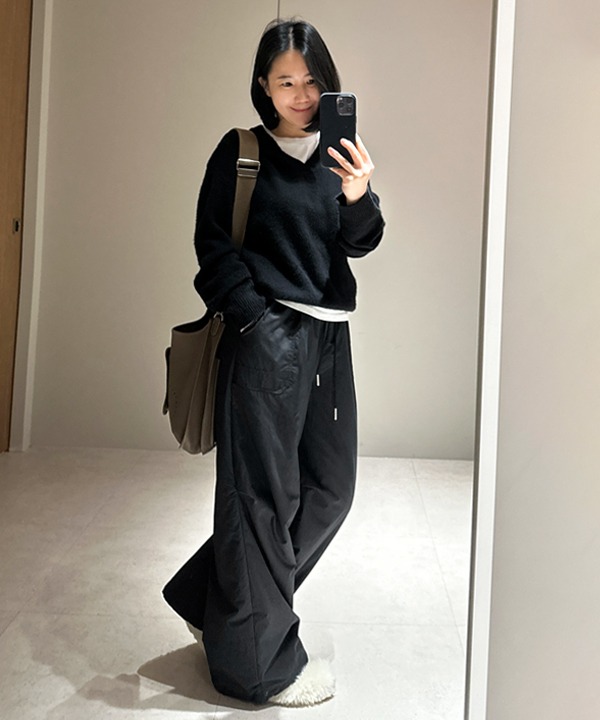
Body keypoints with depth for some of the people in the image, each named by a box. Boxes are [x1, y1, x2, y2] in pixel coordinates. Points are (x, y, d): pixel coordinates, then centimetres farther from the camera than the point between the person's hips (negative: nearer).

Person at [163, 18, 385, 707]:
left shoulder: (337, 152, 14)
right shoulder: (241, 151, 1)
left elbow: (360, 243, 4)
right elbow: (212, 242, -2)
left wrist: (358, 196, -17)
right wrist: (256, 316, -11)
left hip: (328, 338, 7)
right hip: (268, 335, -6)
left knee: (328, 487, 10)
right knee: (264, 490, -3)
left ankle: (209, 600, 26)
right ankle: (259, 661, 11)